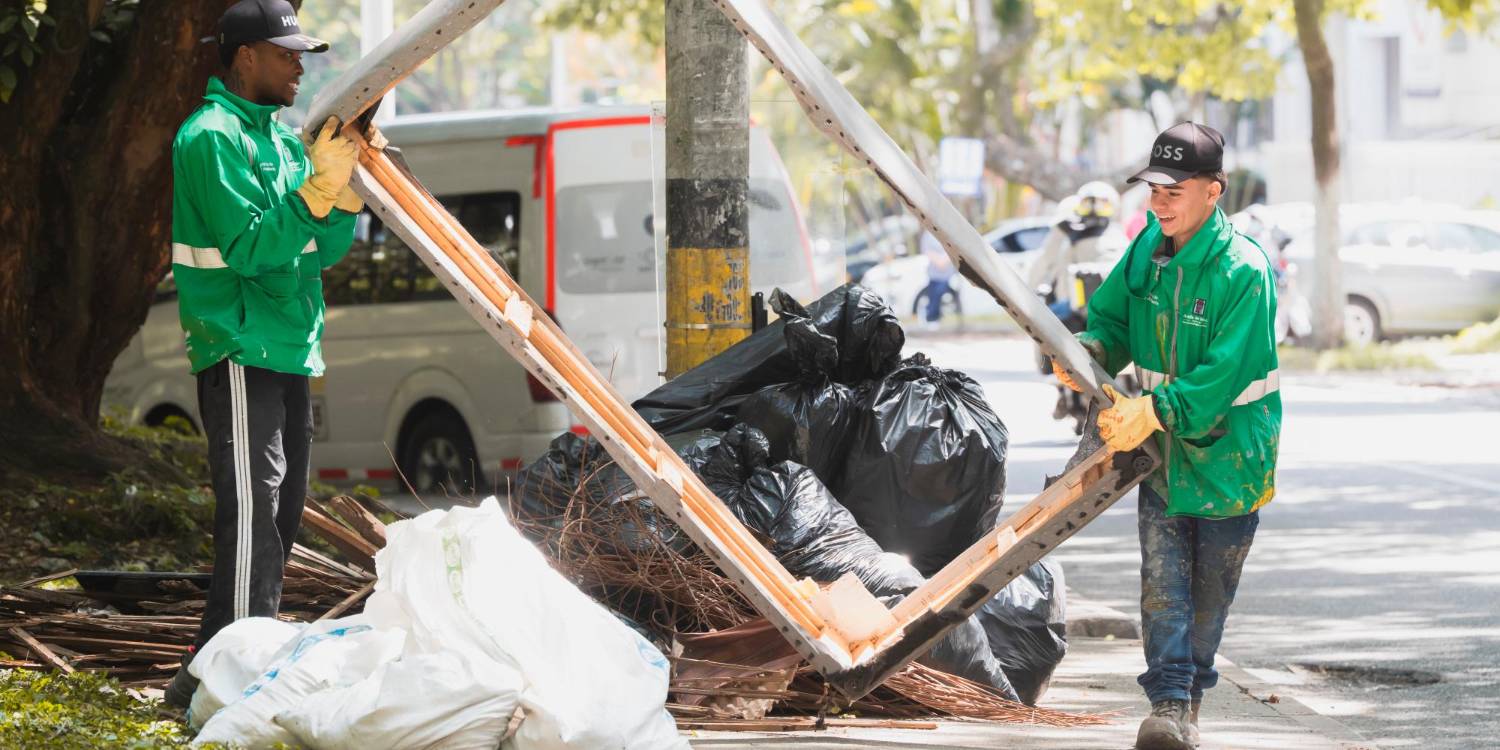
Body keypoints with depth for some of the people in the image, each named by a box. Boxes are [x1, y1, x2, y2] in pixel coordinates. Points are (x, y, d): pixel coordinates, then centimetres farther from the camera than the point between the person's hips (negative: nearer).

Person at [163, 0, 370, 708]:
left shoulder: (282, 137, 16)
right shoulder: (212, 137, -11)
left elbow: (320, 252, 14)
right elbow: (249, 246, -20)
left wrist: (348, 186, -1)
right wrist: (319, 185, -24)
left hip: (288, 352, 9)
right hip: (239, 352, -9)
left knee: (280, 515, 11)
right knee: (252, 514, -15)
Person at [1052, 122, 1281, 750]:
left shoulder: (1244, 272, -22)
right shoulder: (1148, 249, -1)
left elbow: (1225, 375, -26)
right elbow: (1112, 317, 10)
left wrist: (1153, 411, -32)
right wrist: (1088, 352, -13)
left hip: (1227, 447, -4)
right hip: (1160, 446, 4)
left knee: (1210, 588, 9)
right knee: (1161, 581, -8)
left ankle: (1191, 694, 26)